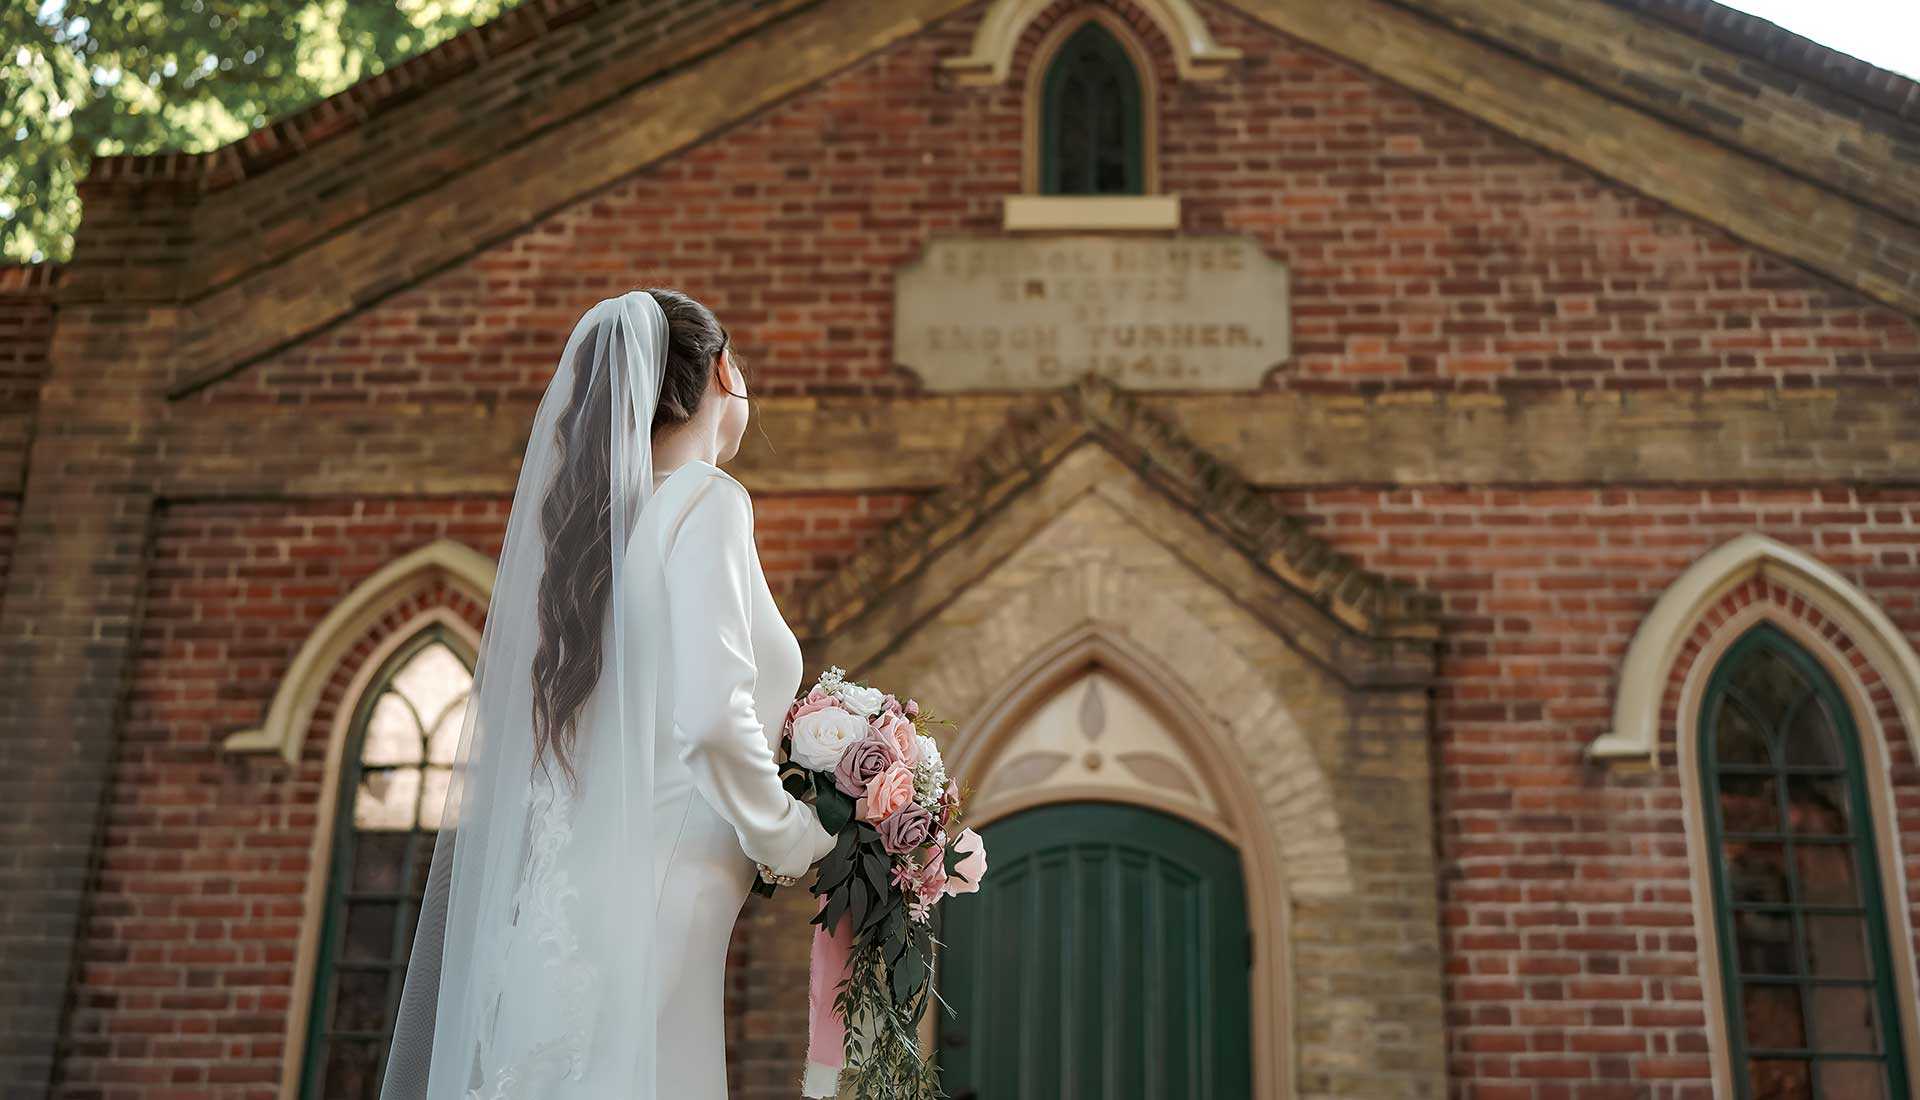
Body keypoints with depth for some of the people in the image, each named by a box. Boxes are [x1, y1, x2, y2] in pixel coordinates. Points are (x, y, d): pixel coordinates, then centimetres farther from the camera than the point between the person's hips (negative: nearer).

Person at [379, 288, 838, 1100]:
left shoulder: (592, 514, 15)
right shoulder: (707, 502, -7)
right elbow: (710, 718, -18)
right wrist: (792, 840, -3)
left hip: (561, 901, 8)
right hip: (641, 916, -8)